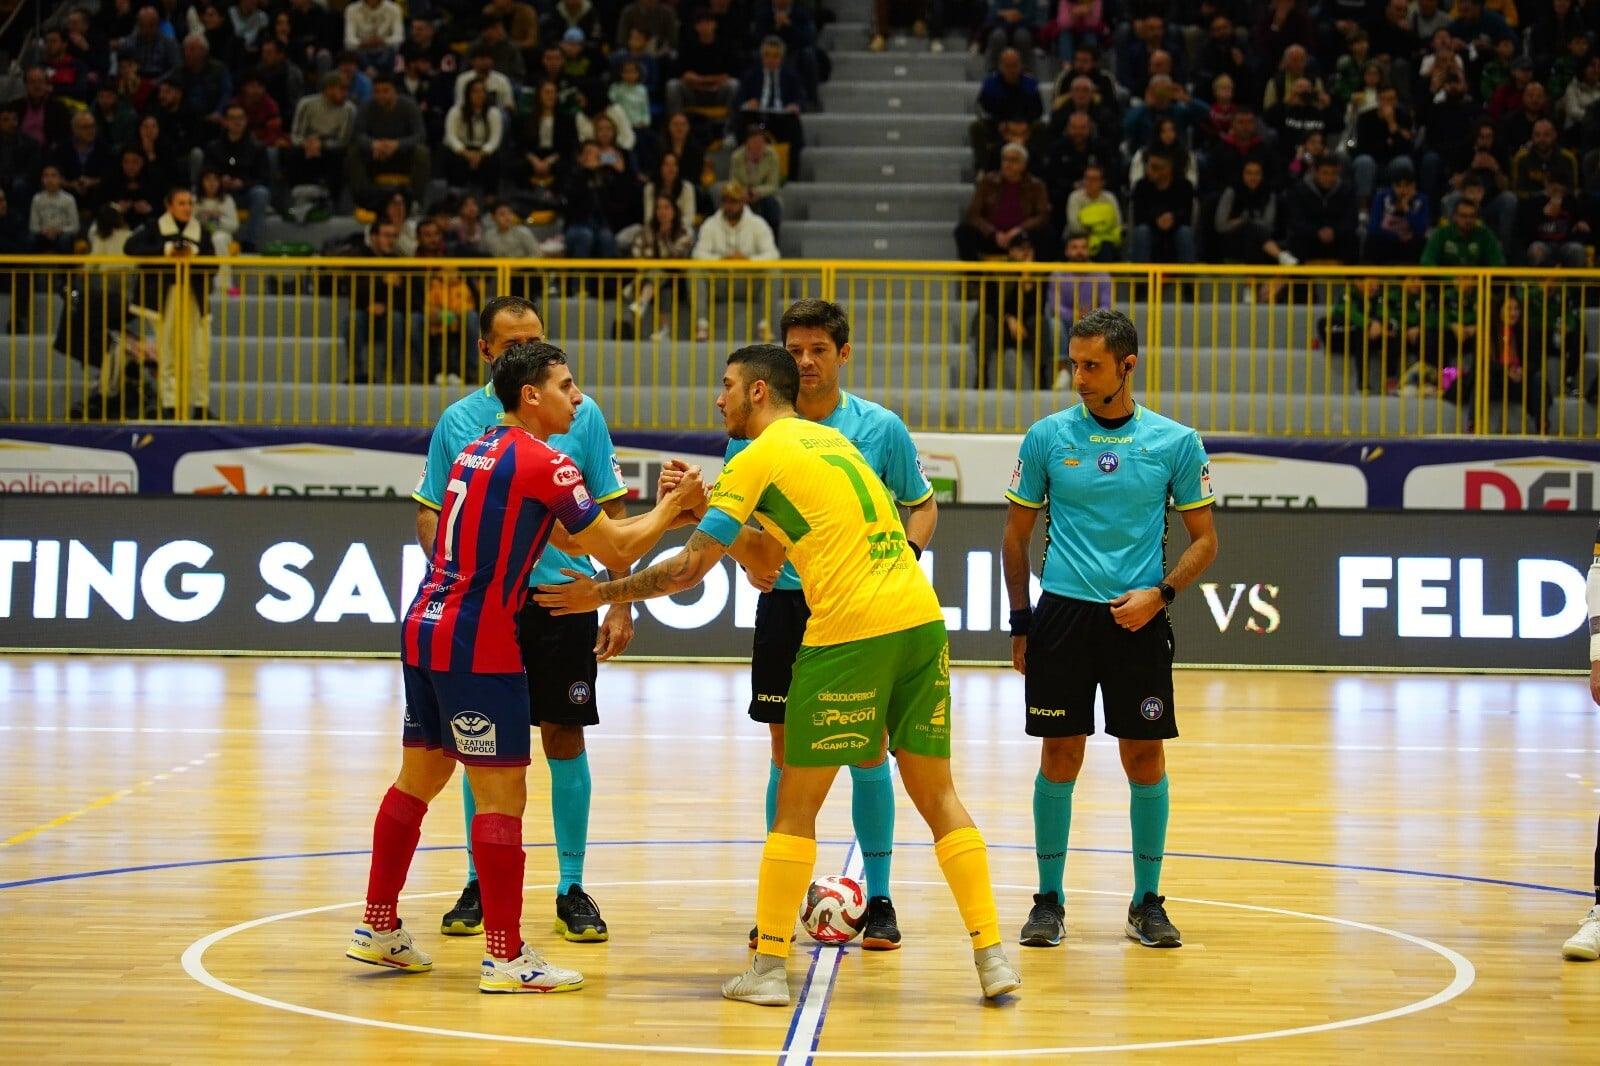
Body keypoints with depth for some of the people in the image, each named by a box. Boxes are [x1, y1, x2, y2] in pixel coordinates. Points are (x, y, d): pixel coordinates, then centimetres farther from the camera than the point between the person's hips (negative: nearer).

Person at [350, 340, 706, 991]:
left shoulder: (477, 449, 14)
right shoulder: (544, 464, -11)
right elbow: (616, 551, -8)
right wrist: (671, 506, 9)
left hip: (424, 630, 9)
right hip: (476, 644, -9)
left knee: (417, 780, 16)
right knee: (502, 795, -4)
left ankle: (379, 929, 23)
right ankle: (506, 957, -2)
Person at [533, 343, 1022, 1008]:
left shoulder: (758, 458, 0)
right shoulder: (830, 439, 22)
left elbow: (691, 568, -3)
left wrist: (602, 594, 8)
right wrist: (703, 504, 21)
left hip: (848, 635, -7)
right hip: (922, 621, 7)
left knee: (796, 805, 4)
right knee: (937, 795, 10)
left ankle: (768, 970, 6)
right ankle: (992, 958, 4)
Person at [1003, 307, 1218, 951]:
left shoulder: (1175, 442, 1)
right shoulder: (1048, 437, 3)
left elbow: (1204, 540, 7)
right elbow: (1017, 534, 10)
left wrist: (1161, 592, -9)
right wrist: (1021, 622, 5)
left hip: (1137, 619, 0)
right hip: (1062, 613, 0)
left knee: (1145, 758, 1)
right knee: (1059, 757, 1)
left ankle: (1147, 901, 12)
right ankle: (1049, 899, 11)